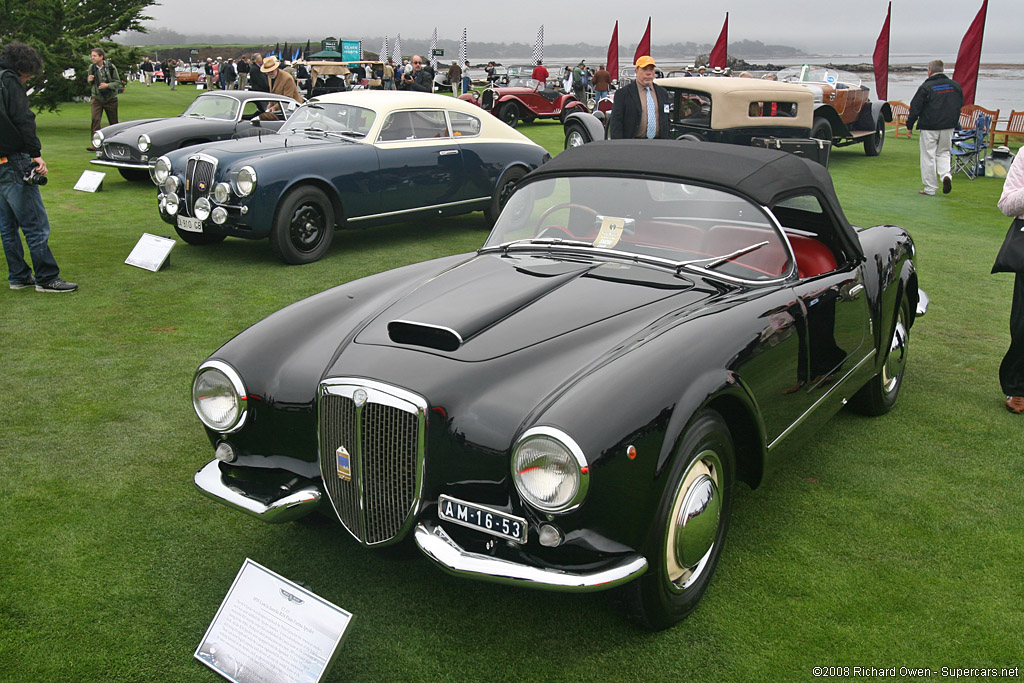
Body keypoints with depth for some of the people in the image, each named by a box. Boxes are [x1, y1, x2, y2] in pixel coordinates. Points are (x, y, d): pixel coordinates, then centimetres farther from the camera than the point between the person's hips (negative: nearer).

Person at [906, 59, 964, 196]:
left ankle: (930, 188, 5)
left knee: (928, 157, 2)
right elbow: (960, 104, 16)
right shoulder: (955, 85, 7)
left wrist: (909, 125, 1)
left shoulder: (926, 87, -10)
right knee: (943, 153, 19)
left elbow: (915, 108, -8)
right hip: (948, 127, 5)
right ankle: (946, 175, -8)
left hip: (929, 127, -5)